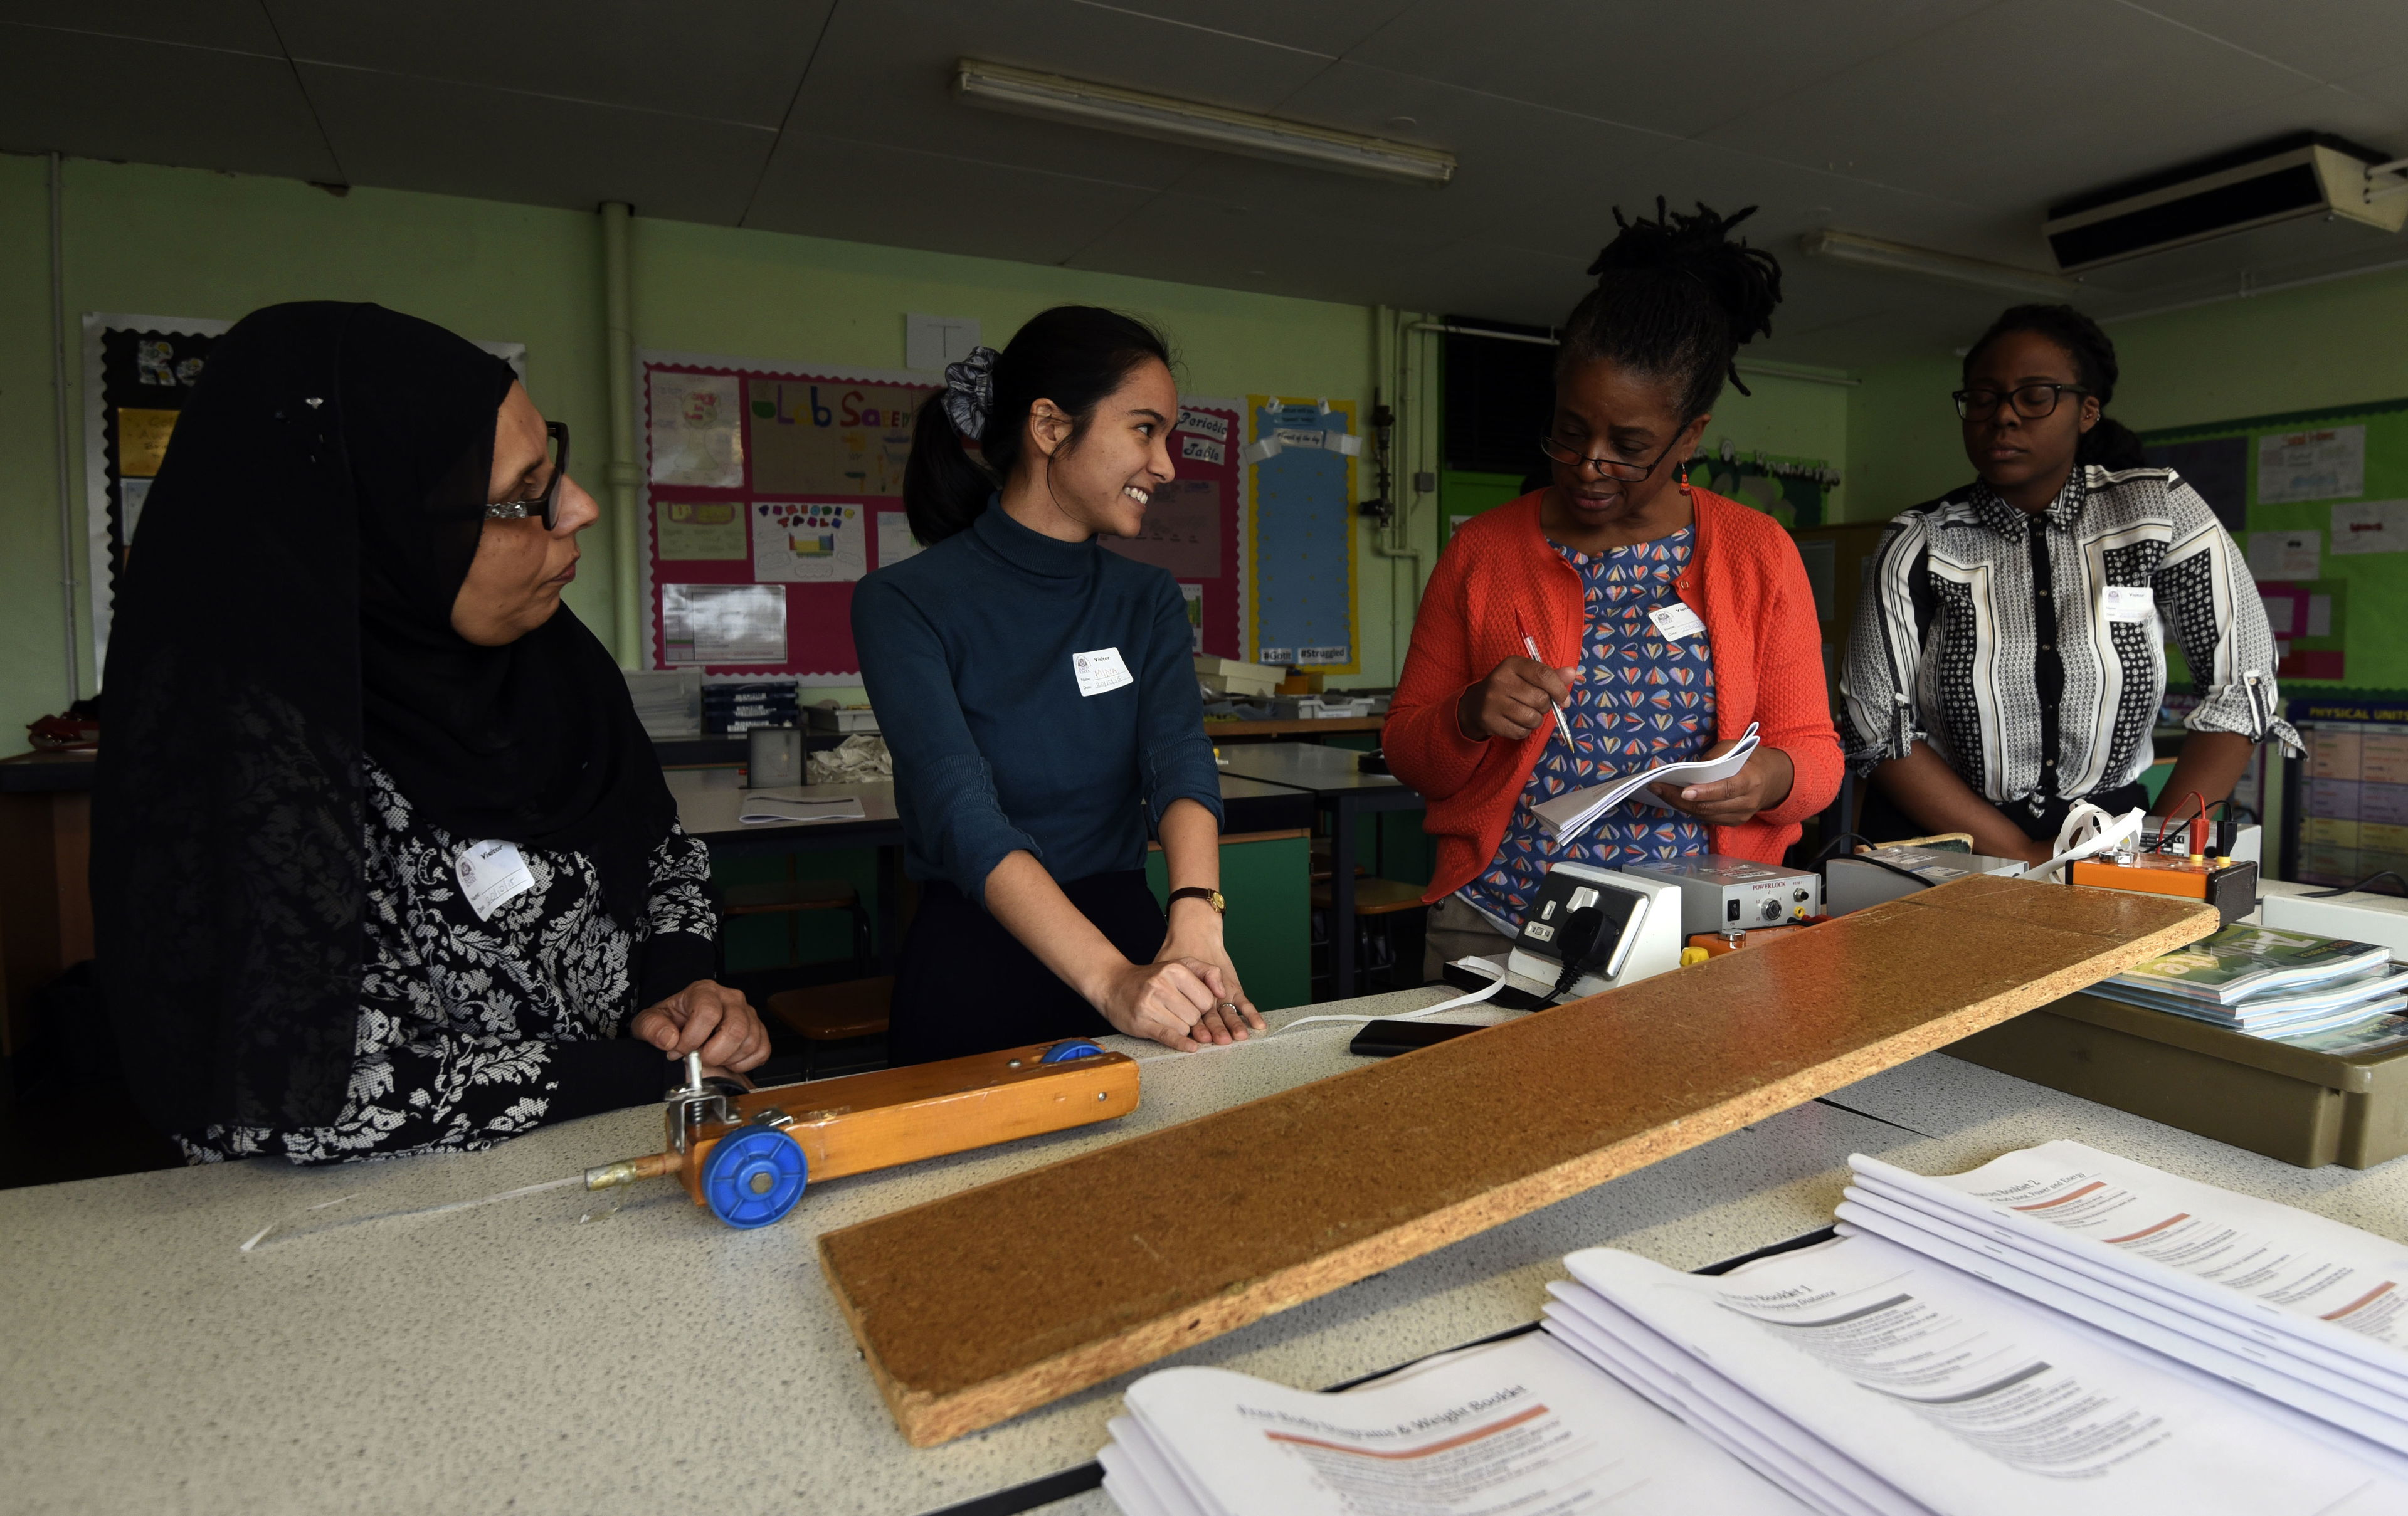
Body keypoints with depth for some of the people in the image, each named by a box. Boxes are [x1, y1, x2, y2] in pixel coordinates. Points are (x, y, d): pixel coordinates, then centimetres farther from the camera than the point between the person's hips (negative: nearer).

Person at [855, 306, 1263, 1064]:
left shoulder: (1148, 600, 8)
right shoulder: (906, 603, -8)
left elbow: (1181, 760, -8)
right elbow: (963, 813, -20)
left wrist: (1195, 923, -26)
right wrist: (1111, 979, -33)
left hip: (1130, 936, 3)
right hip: (974, 963, -3)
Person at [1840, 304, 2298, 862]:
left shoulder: (2159, 510, -2)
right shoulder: (1916, 546, -4)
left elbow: (2241, 689, -2)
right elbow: (1880, 730, -9)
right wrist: (2024, 857, -14)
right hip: (1938, 844, 1)